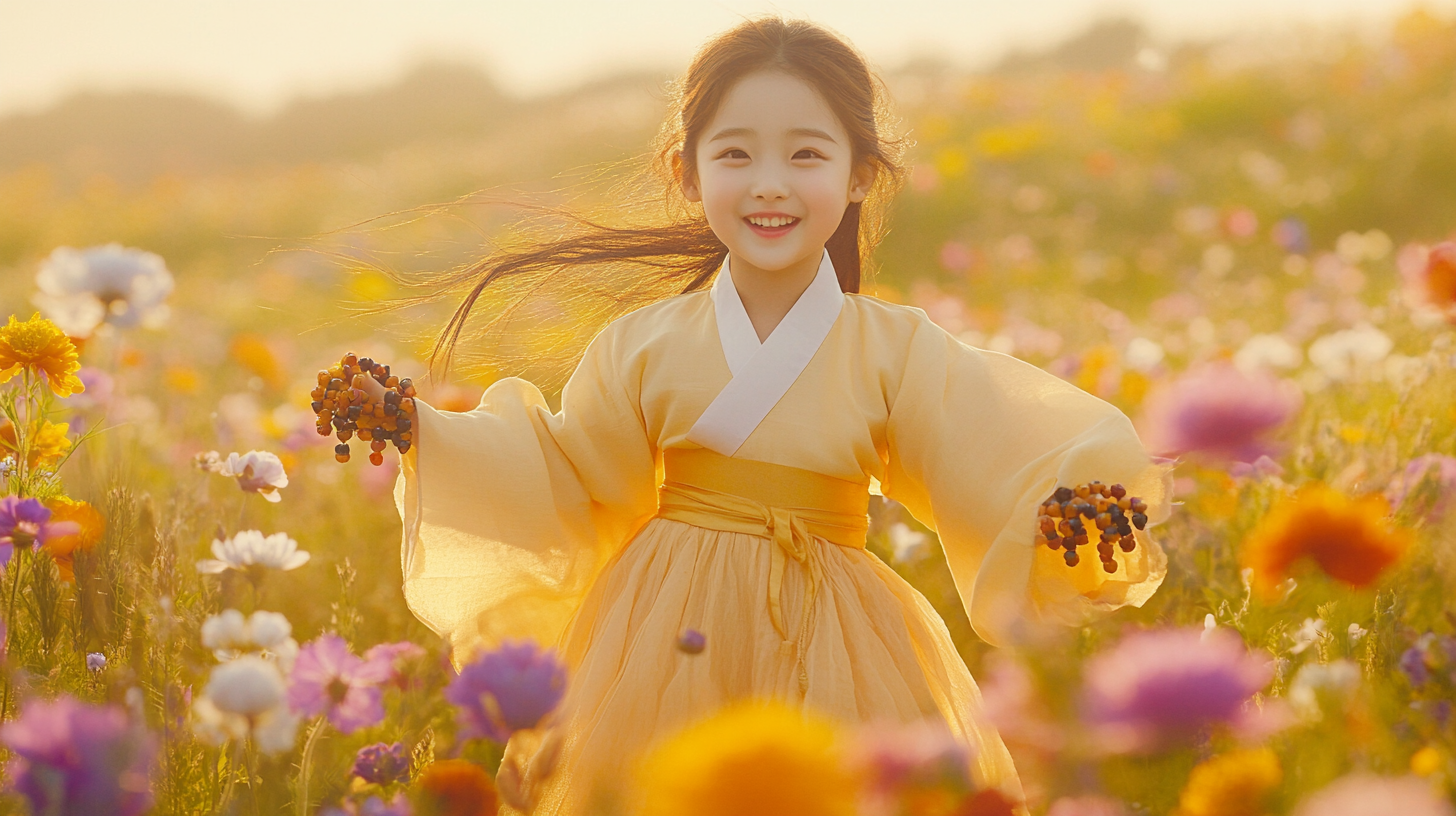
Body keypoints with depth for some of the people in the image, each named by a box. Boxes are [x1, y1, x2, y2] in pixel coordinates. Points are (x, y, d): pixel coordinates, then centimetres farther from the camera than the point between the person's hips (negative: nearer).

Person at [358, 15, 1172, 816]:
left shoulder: (899, 351, -4)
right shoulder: (640, 346, 0)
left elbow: (996, 472, -9)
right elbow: (570, 488, 8)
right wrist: (424, 433, 1)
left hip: (831, 658, -1)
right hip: (670, 642, 1)